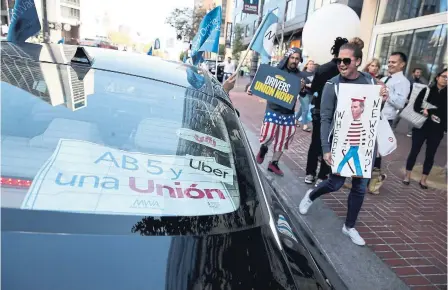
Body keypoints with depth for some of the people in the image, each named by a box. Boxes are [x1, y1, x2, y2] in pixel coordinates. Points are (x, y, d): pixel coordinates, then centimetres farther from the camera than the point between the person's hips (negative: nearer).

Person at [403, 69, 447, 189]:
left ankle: (423, 180, 20)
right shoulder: (427, 90, -1)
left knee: (430, 155, 8)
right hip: (421, 126, -1)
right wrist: (434, 113, -20)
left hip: (437, 130, 2)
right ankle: (407, 176, 18)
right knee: (414, 151, 5)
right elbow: (416, 106, -11)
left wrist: (429, 111, -18)